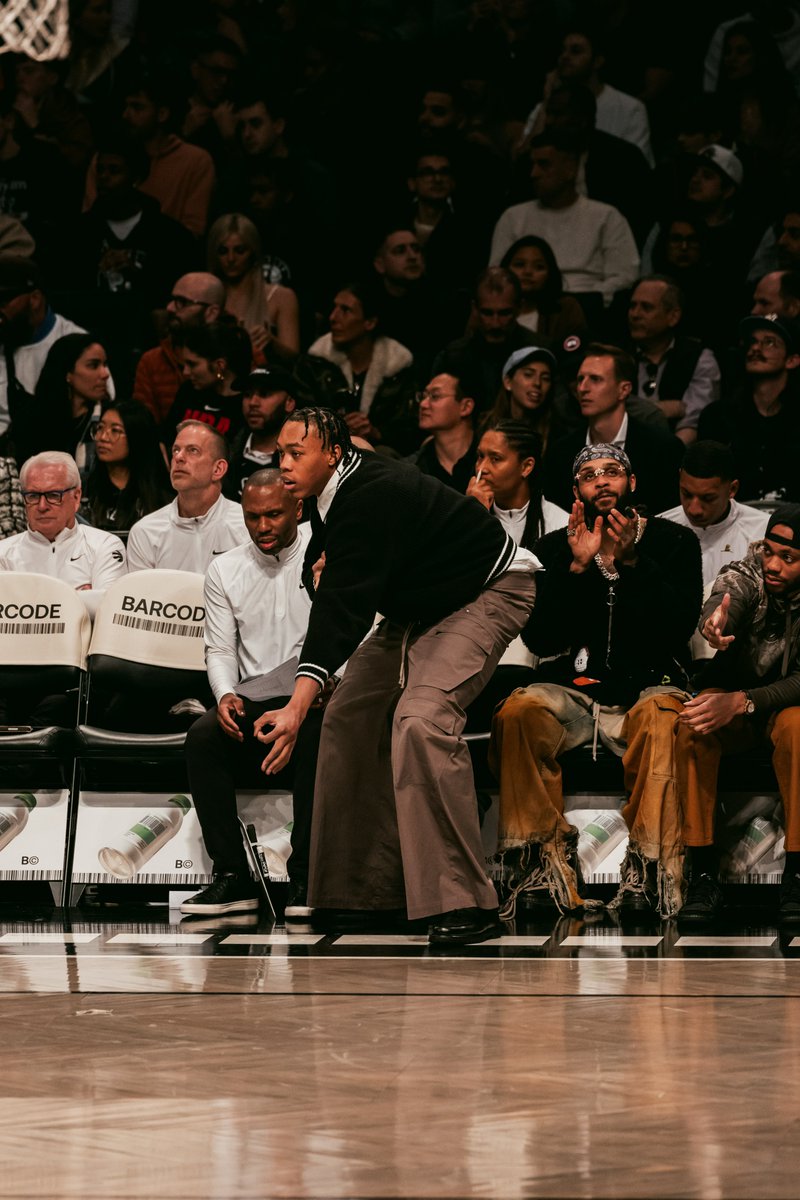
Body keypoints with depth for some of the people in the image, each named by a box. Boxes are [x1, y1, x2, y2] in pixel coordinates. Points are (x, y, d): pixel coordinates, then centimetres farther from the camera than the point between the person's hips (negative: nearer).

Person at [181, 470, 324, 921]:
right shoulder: (225, 570, 14)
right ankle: (232, 875, -24)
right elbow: (220, 650, 10)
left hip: (313, 697, -3)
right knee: (202, 737, -28)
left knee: (314, 733, -37)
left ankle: (305, 877, -29)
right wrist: (226, 695, -12)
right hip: (252, 703, 3)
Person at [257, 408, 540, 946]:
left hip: (488, 593, -11)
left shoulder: (370, 499, -30)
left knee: (421, 718, -29)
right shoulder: (333, 495, 0)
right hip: (421, 605, 11)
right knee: (351, 714, 4)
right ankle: (364, 889, 10)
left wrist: (298, 707, -45)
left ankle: (463, 903, -31)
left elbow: (344, 605, -38)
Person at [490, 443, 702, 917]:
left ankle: (652, 866, -39)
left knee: (660, 719, -38)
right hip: (572, 687, 2)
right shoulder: (554, 549, 13)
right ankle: (544, 857, -28)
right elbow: (540, 640, 1)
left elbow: (679, 625, -6)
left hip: (649, 684, -2)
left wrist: (630, 561, -16)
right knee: (518, 714, -31)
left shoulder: (673, 541, 9)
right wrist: (577, 566, -10)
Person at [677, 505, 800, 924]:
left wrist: (743, 702, -36)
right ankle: (702, 874, -28)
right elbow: (729, 595, -36)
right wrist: (714, 622, -61)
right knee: (691, 724, -32)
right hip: (732, 693, 1)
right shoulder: (749, 574, -13)